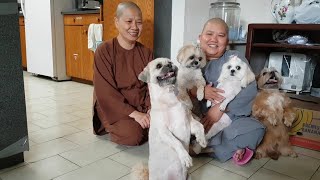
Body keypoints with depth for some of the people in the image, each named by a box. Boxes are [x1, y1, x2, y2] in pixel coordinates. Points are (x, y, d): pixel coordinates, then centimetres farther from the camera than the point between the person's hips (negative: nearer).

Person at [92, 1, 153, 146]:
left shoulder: (146, 53, 3)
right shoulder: (104, 51, -11)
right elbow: (106, 92, -16)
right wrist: (133, 113, -24)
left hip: (142, 106, 4)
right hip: (114, 108, -4)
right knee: (132, 135, -28)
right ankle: (114, 127, 4)